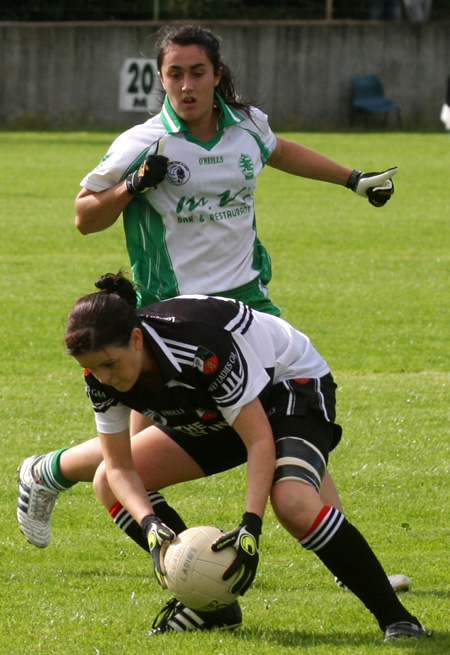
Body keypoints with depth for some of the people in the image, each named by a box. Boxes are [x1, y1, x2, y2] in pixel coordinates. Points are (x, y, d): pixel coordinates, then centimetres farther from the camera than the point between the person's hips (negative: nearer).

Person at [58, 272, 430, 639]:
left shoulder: (201, 347, -39)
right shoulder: (101, 373, -19)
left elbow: (260, 441, -34)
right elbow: (119, 466, -12)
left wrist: (251, 527, -42)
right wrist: (150, 525, -30)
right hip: (214, 411, 8)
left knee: (293, 503, -36)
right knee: (109, 485, -1)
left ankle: (394, 617, -22)